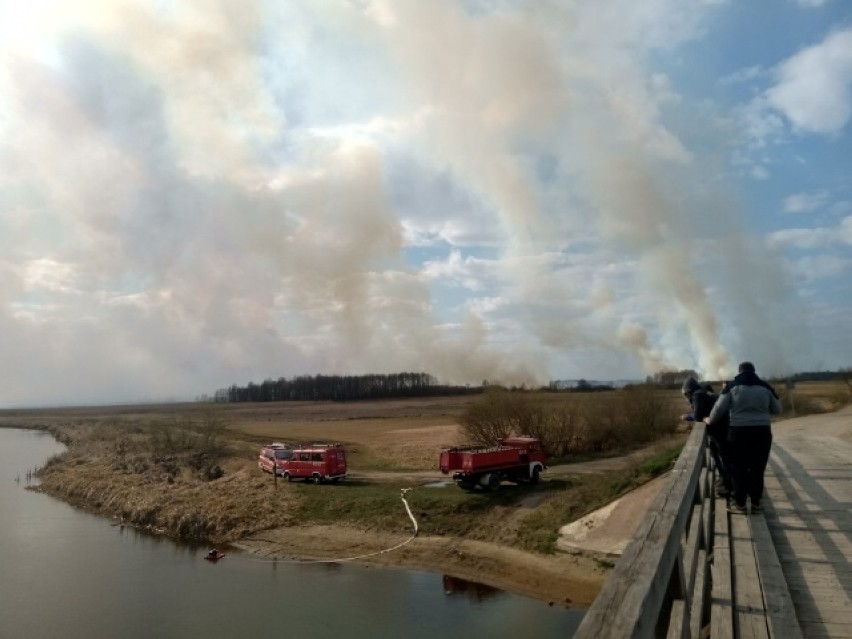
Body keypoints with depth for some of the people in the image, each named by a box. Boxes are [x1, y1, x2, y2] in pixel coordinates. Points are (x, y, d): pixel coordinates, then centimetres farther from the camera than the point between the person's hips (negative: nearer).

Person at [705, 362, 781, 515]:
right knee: (758, 468, 9)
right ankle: (756, 503, 15)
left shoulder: (732, 386, 0)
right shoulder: (765, 387, 7)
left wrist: (710, 421, 13)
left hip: (739, 432, -2)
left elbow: (719, 408, -3)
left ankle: (740, 504, 8)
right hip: (762, 432, 2)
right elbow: (777, 409, 15)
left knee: (739, 468, 5)